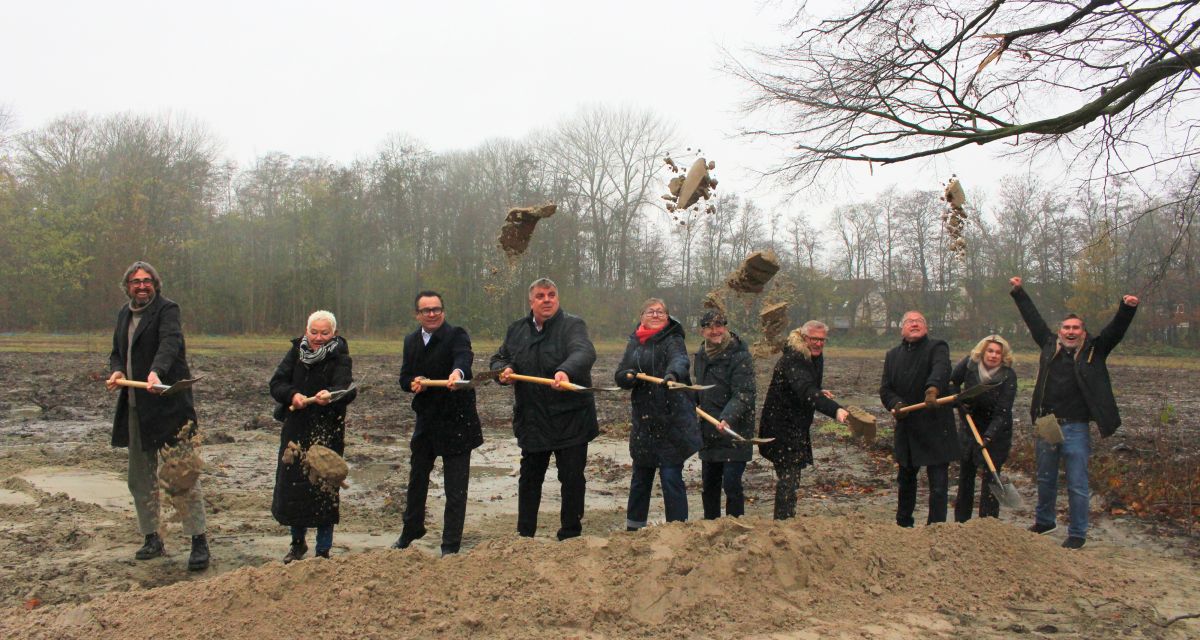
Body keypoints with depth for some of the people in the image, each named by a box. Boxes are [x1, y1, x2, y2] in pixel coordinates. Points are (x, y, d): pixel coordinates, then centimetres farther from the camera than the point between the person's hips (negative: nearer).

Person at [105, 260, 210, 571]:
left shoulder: (167, 309, -6)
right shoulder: (124, 315, 17)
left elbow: (170, 342, -23)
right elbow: (117, 352, 22)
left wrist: (156, 372, -42)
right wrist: (117, 371, -1)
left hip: (168, 404, -8)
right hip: (135, 408, 8)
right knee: (141, 478, 13)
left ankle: (199, 542, -3)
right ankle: (152, 539, 24)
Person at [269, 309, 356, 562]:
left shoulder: (340, 358, -7)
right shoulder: (296, 353, 6)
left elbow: (347, 388, -24)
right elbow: (276, 383, -1)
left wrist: (330, 395, -46)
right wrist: (292, 394, -21)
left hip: (327, 435, -4)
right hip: (295, 430, 4)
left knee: (324, 489, -2)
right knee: (291, 485, 10)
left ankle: (323, 550, 13)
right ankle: (298, 541, 31)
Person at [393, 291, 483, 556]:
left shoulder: (456, 335, -14)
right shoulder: (411, 341, 7)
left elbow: (464, 356, -35)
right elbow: (404, 378, 9)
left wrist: (458, 371, -58)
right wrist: (413, 382, -15)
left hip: (456, 420, -6)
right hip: (426, 420, 6)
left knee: (455, 488, -1)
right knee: (417, 479, 22)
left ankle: (451, 546, 11)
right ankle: (411, 530, 43)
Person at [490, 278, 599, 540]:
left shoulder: (573, 325, -9)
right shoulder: (517, 330, 9)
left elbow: (584, 352, -29)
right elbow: (498, 359, 19)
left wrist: (566, 371, -50)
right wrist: (503, 370, -6)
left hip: (570, 420, -5)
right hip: (532, 420, 5)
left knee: (572, 479, 2)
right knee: (529, 478, 15)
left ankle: (570, 536, 17)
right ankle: (524, 535, 28)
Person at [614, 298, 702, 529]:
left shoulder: (673, 340, -6)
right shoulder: (634, 343, 11)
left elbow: (679, 360, -28)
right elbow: (619, 376, 7)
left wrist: (672, 374, -50)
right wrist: (630, 376, -16)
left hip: (672, 421, -6)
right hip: (643, 422, 6)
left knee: (671, 477, -6)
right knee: (640, 477, 16)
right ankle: (633, 527, 30)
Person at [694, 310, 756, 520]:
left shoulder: (739, 356, -12)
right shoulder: (701, 355, 11)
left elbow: (743, 394, -21)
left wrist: (727, 418, -32)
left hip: (734, 432, -7)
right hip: (708, 432, 7)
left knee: (731, 483, -10)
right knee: (708, 484, 15)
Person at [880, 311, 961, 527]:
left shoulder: (937, 348, -5)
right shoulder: (893, 355, 13)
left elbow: (941, 369, -26)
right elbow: (885, 388, 9)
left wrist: (933, 389, -48)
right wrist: (895, 403, -13)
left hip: (935, 428, -5)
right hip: (906, 428, 6)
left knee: (938, 482, -5)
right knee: (905, 479, 19)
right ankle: (903, 524, 34)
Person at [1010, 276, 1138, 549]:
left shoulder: (1093, 351, 0)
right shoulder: (1050, 347, 7)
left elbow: (1115, 330, -10)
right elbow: (1033, 319, 16)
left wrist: (1127, 309, -27)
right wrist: (1018, 292, 22)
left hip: (1075, 428, -4)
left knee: (1077, 485, 1)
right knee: (1045, 479, 19)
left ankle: (1077, 533, 14)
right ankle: (1044, 520, 38)